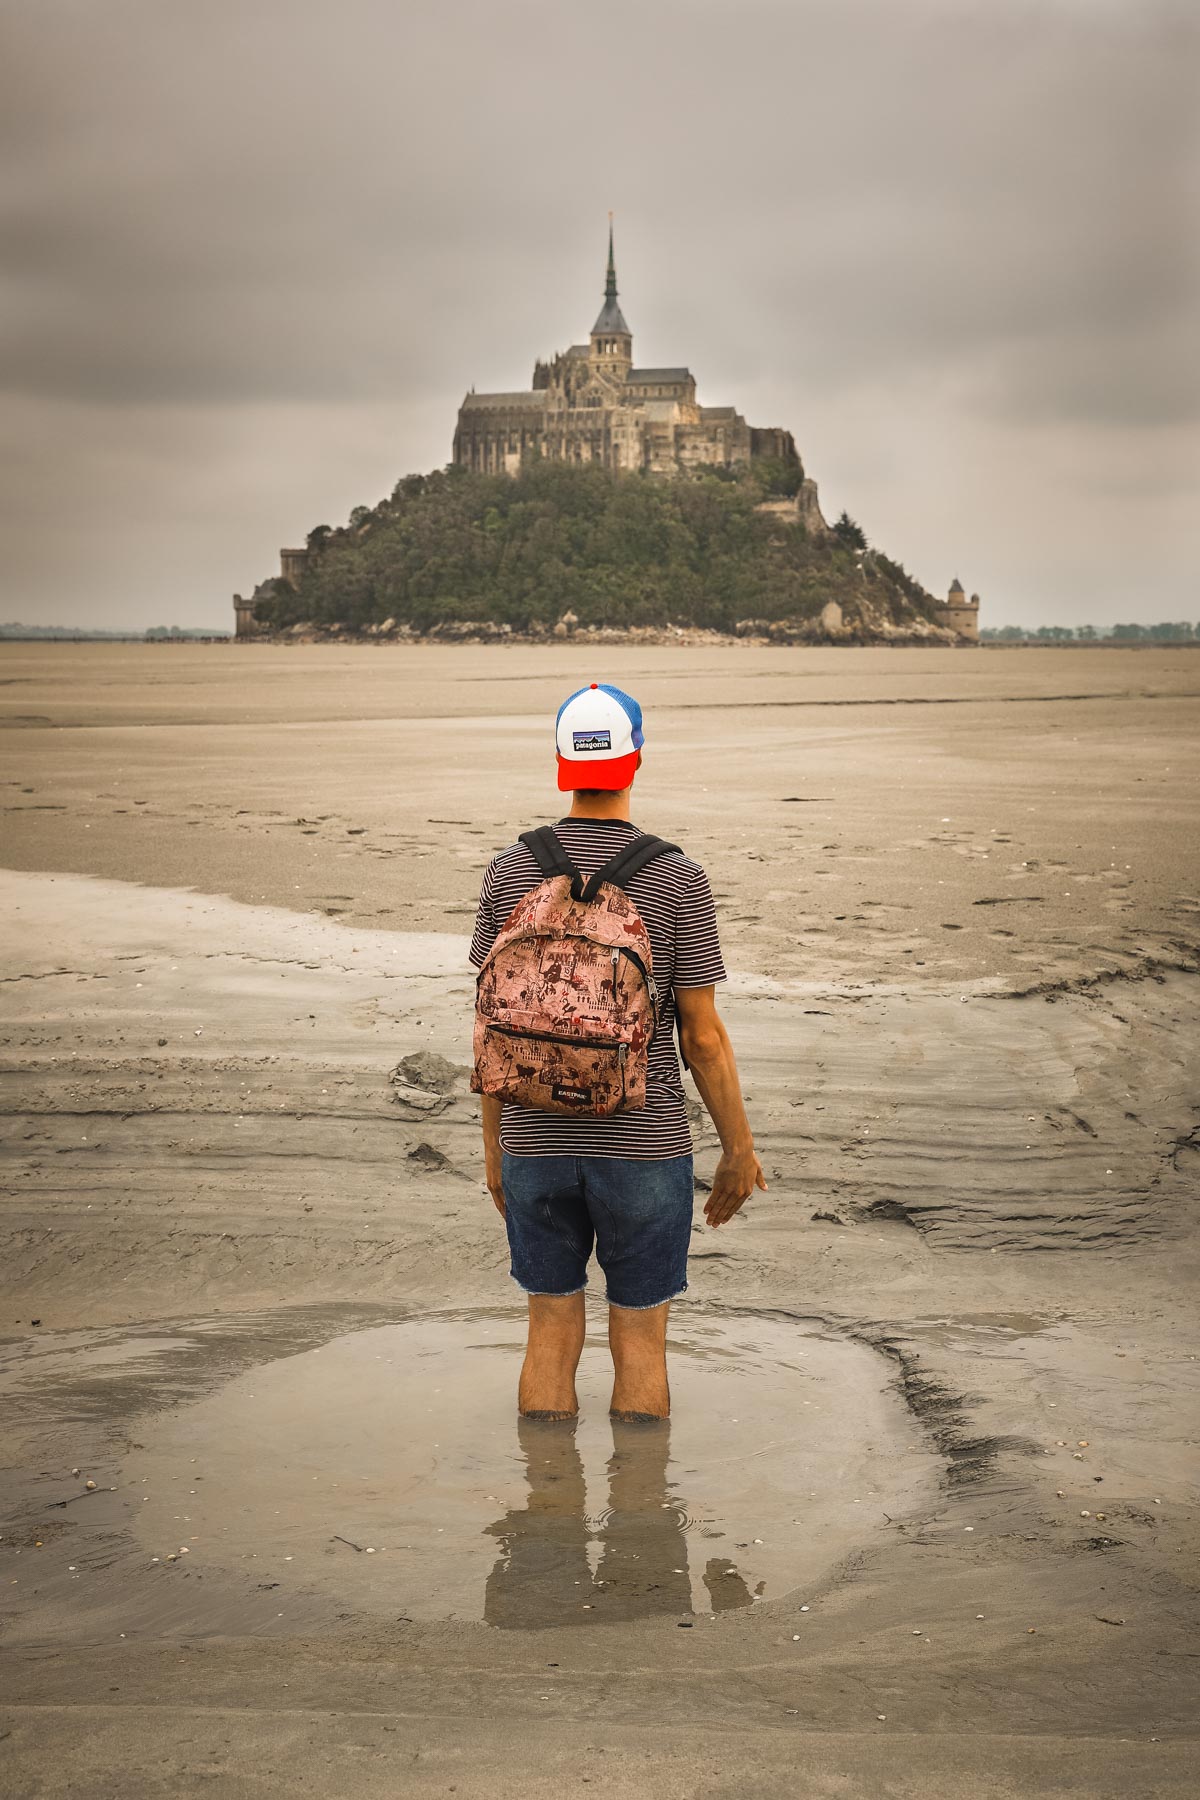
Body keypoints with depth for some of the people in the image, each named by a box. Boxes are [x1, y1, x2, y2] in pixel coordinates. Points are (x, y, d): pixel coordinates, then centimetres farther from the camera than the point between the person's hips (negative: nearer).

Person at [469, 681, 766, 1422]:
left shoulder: (511, 873, -4)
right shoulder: (678, 879, -12)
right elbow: (703, 1037, -10)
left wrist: (495, 1148, 12)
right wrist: (740, 1152, 2)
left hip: (538, 1145, 3)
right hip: (643, 1149, -2)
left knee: (552, 1338, 15)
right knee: (641, 1345, 11)